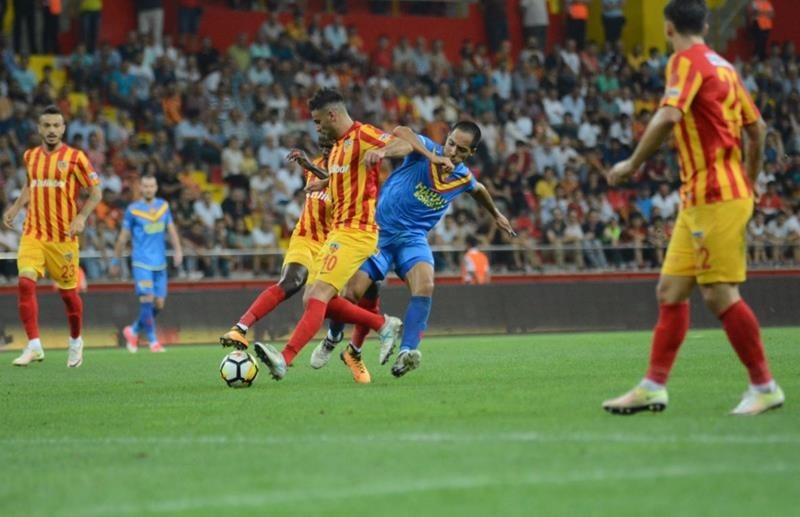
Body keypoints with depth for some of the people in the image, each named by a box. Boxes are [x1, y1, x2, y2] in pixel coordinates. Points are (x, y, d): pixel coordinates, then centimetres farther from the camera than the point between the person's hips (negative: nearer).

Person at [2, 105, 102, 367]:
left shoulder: (75, 157, -6)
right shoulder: (30, 156, 8)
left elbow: (96, 192, -2)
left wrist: (81, 217, -16)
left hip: (63, 237, -3)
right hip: (33, 234, 3)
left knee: (68, 291, 7)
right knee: (25, 282, -17)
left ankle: (76, 341, 31)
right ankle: (34, 345, -14)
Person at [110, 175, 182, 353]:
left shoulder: (164, 206, 10)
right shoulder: (133, 209, -1)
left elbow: (171, 229, 13)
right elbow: (123, 237, 4)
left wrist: (177, 250, -3)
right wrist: (115, 261, 7)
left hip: (160, 263, 5)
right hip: (141, 262, -5)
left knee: (159, 304, 4)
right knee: (147, 300, -16)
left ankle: (133, 330, 24)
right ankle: (153, 341, -7)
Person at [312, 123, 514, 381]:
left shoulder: (464, 178, 1)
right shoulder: (426, 150, -14)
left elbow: (479, 190, 28)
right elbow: (401, 132, -37)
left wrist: (496, 214, 43)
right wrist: (432, 157, -51)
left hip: (413, 237, 3)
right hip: (379, 231, -3)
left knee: (425, 286, -27)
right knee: (353, 291, -10)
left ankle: (406, 354, -32)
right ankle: (332, 338, 22)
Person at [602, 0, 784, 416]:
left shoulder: (687, 61, -10)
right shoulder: (722, 66, 16)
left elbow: (669, 117, -25)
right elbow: (757, 128, 21)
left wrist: (633, 164, -16)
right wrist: (749, 185, 30)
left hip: (715, 196, -9)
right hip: (697, 198, 9)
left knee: (720, 295, -8)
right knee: (671, 290, 8)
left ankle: (765, 387, -3)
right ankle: (654, 386, 8)